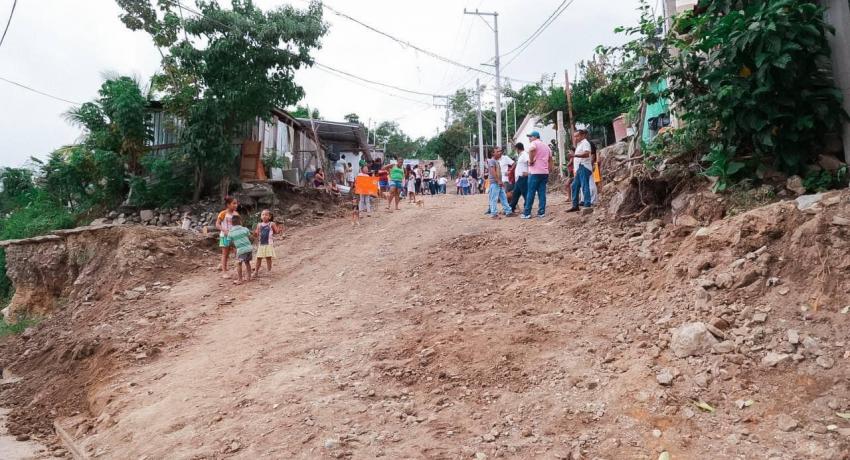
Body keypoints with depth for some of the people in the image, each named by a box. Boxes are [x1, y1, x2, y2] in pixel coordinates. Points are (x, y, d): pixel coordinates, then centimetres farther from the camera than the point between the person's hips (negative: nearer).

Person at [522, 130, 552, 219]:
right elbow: (550, 157, 23)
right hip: (545, 172, 7)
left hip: (535, 172, -7)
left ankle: (527, 213, -1)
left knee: (531, 193, -3)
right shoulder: (546, 145, 20)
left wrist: (531, 161, -18)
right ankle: (541, 212, 5)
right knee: (542, 193, 7)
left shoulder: (534, 143, -5)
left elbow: (531, 149, -29)